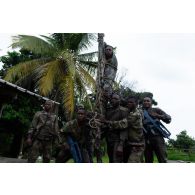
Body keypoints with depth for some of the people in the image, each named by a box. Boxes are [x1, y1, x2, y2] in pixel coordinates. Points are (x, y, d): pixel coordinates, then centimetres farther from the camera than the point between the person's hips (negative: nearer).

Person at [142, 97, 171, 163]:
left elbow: (168, 118, 5)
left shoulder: (156, 110, 13)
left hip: (157, 137, -2)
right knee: (148, 161, 6)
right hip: (146, 139, 3)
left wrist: (157, 116, -10)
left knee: (162, 160, -8)